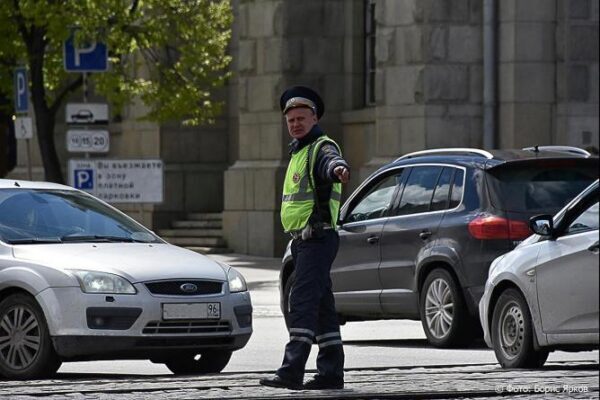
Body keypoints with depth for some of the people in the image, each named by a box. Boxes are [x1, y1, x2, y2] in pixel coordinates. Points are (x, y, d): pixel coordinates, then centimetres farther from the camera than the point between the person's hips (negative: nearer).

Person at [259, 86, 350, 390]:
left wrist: (338, 168, -60)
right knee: (322, 306, 11)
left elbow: (330, 160, -37)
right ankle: (331, 371, 14)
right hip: (303, 240, 10)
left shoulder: (322, 147, -11)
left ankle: (292, 371, -23)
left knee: (303, 302, -16)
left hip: (318, 238, -10)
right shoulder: (298, 152, 20)